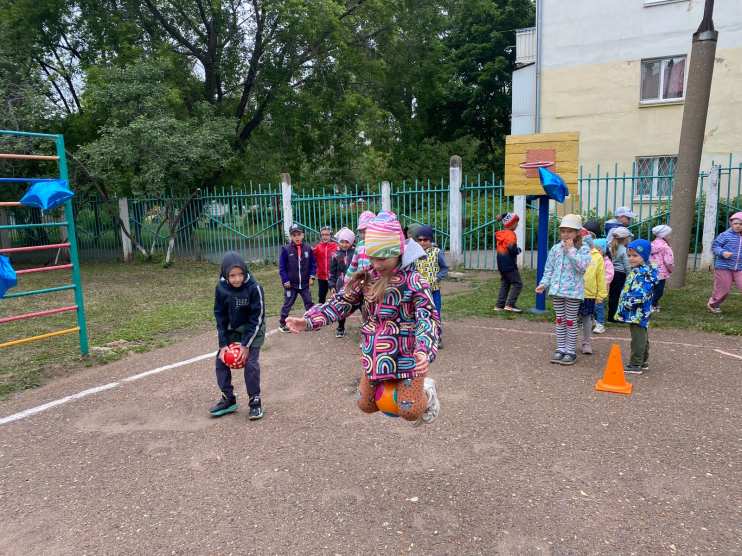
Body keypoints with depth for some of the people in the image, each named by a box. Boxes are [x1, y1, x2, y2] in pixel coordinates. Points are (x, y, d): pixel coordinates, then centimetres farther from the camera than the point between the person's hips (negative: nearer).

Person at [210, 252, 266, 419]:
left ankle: (255, 401, 4)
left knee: (250, 363, -14)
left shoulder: (254, 287, -25)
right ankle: (228, 399, 18)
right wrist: (223, 344, -11)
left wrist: (246, 345, -20)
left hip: (252, 330, -4)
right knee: (221, 360, 2)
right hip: (231, 330, 5)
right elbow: (219, 316, -6)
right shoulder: (221, 288, -14)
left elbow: (257, 318, -19)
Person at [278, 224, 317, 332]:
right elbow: (282, 267, -7)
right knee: (287, 304, 7)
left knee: (309, 303, 10)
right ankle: (282, 323, 20)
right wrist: (285, 280, -11)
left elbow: (313, 264, 7)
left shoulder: (308, 249, -2)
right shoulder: (286, 249, -9)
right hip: (291, 284, -2)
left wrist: (312, 277, -3)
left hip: (305, 283, 2)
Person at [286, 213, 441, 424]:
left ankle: (427, 392, 30)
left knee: (410, 411, -3)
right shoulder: (365, 278, -2)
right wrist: (308, 320, -15)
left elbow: (428, 318, -24)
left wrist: (424, 351, -42)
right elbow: (339, 304, -1)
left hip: (406, 358, -5)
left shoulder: (413, 280, -17)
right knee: (366, 405, 16)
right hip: (373, 358, 5)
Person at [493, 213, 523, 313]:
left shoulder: (499, 234, 9)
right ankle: (510, 304, -7)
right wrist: (518, 250, -3)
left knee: (504, 284, 15)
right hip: (510, 265, -9)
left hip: (501, 264, 9)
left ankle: (499, 305, 14)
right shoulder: (511, 234, -16)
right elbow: (512, 249, -25)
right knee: (517, 283, -1)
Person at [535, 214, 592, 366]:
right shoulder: (556, 248, 6)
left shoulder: (583, 249, -5)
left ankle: (571, 351, 15)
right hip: (557, 289, 4)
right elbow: (549, 269, 10)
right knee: (560, 320, 12)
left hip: (573, 291, -4)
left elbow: (582, 266, -20)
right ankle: (560, 349, 22)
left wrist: (571, 250, -19)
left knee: (571, 321, 4)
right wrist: (544, 284, 0)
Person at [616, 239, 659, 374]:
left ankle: (635, 365, 2)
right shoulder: (637, 270, 14)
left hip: (637, 312, -11)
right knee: (642, 337, 19)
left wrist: (629, 302, -22)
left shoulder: (644, 272, -19)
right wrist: (625, 304, 18)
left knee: (638, 338, -4)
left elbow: (641, 293, -28)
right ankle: (643, 362, 30)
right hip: (639, 312, 11)